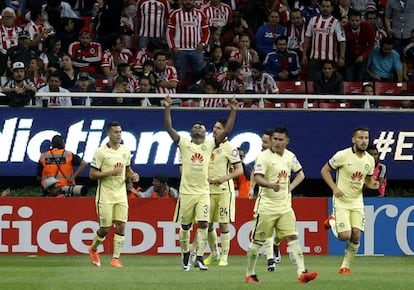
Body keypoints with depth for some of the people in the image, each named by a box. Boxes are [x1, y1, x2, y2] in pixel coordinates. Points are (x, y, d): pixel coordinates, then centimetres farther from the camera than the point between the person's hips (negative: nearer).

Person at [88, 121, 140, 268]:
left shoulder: (125, 151, 8)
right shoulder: (101, 152, -9)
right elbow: (92, 174, -10)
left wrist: (133, 175, 0)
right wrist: (110, 173, -21)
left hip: (121, 195, 5)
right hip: (105, 196, -5)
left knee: (121, 226, -5)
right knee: (105, 229, -2)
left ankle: (116, 258, -1)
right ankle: (93, 249, 27)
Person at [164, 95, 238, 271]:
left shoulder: (209, 145, 8)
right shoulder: (184, 144, 5)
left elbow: (227, 131, 2)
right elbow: (169, 128, -5)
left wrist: (233, 111, -7)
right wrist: (167, 108, -14)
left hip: (203, 192, 0)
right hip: (186, 191, 0)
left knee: (203, 224, -11)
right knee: (185, 227, 8)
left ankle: (199, 257, -11)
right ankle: (185, 256, 25)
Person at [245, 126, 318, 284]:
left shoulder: (290, 156, 8)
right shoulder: (263, 156, -10)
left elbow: (300, 174, 24)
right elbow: (258, 177, -23)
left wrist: (291, 187, 5)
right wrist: (271, 185, -42)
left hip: (285, 206, 5)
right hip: (266, 205, -5)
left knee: (292, 238, -7)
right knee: (257, 241, 3)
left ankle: (301, 272, -14)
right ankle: (250, 274, 16)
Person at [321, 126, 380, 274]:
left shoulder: (370, 160, 2)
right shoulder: (343, 155, -15)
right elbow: (324, 170, -5)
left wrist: (373, 184, -8)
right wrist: (334, 188, -16)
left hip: (357, 201, 5)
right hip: (341, 201, -5)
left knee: (356, 236, -5)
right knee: (345, 236, -12)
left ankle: (346, 266, 12)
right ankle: (332, 221, 21)